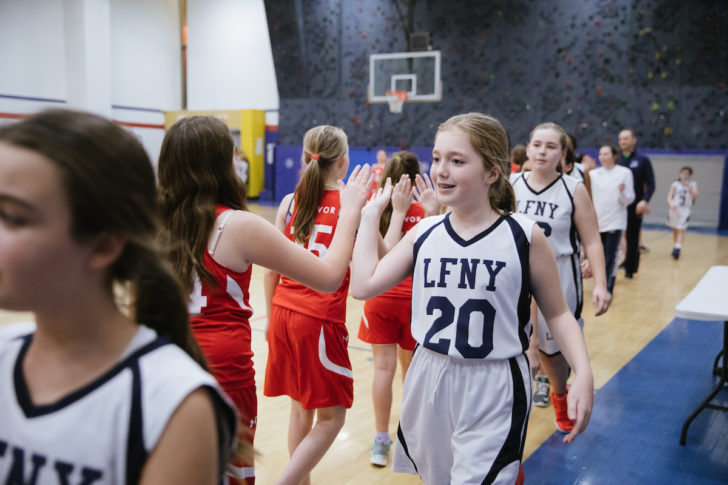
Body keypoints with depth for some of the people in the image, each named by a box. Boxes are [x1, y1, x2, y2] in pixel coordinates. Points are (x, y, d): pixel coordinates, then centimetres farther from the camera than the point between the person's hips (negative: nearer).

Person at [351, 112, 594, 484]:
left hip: (494, 388, -4)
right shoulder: (424, 234, 1)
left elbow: (557, 314, -2)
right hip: (429, 382, 5)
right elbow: (364, 285, -4)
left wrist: (583, 375, -16)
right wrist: (370, 214, 2)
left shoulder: (524, 237, -10)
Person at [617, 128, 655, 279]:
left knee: (632, 240, 6)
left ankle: (630, 270, 18)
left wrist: (645, 200, -16)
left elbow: (650, 184, -1)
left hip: (634, 208, -1)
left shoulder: (643, 160, 2)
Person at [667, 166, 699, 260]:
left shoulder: (693, 184, 6)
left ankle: (677, 248, -18)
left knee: (681, 230, -11)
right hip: (674, 209, 2)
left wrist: (689, 187, -23)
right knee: (675, 229, 11)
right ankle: (675, 247, 23)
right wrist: (671, 204, -19)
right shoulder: (675, 184, 7)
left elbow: (695, 195, -9)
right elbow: (669, 196, 0)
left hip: (685, 210, -2)